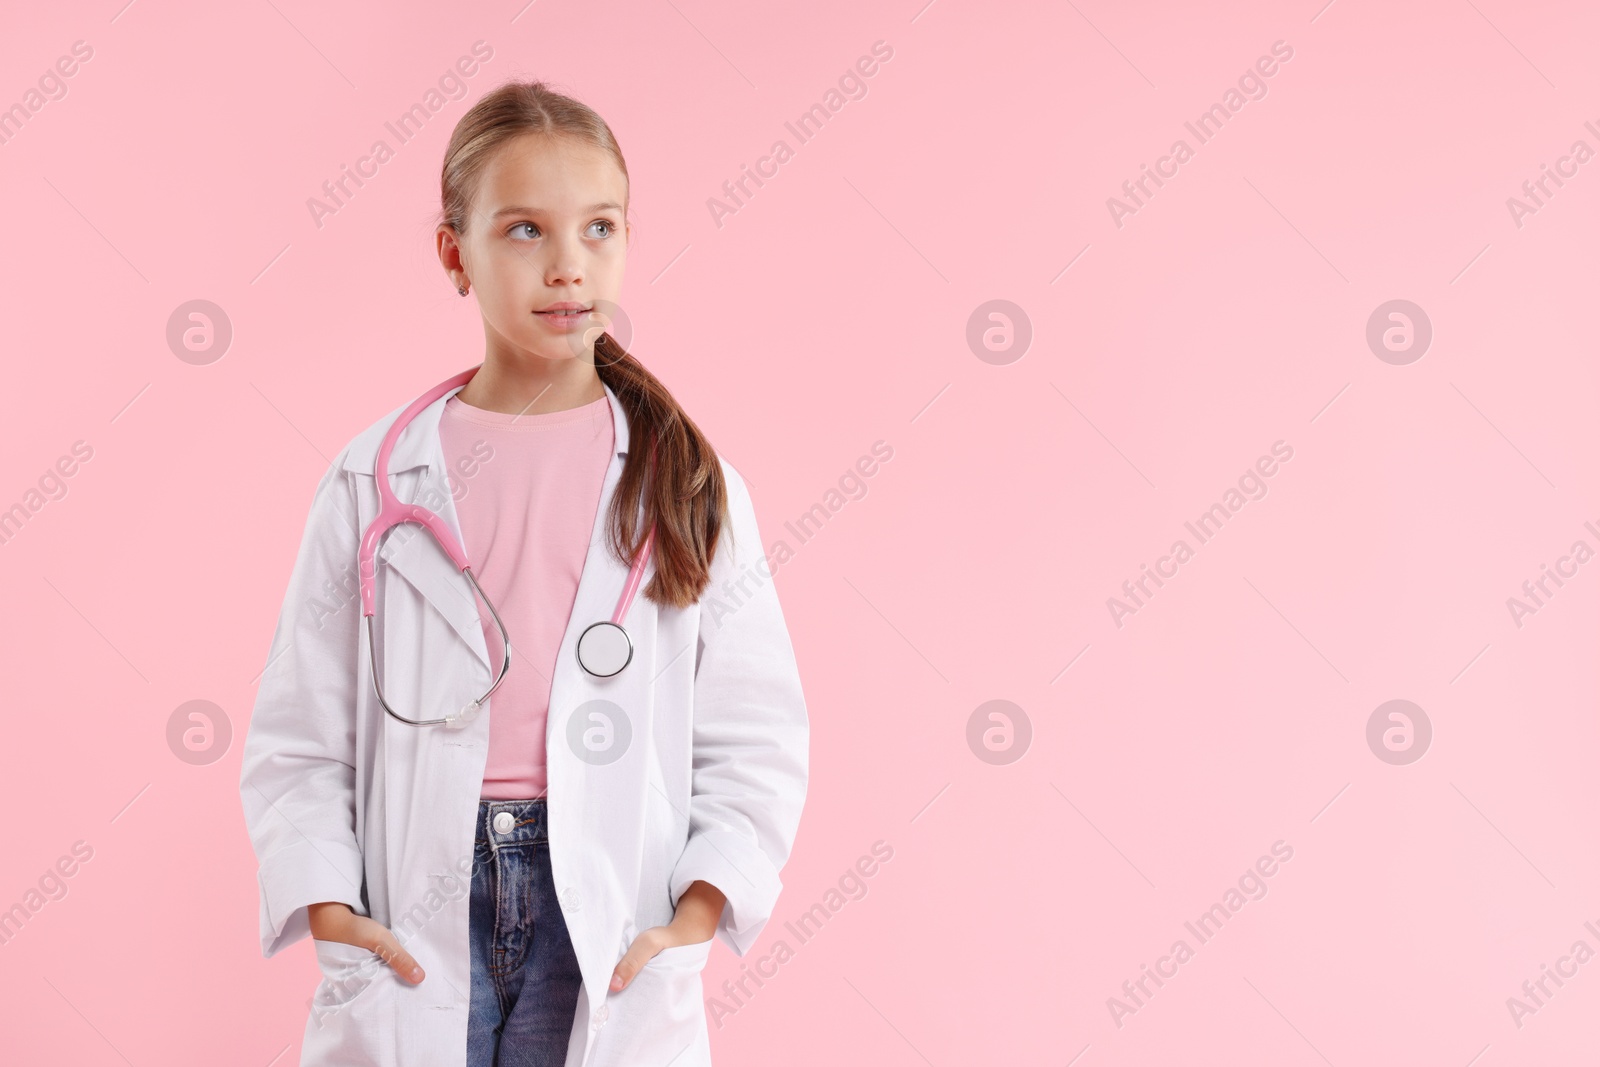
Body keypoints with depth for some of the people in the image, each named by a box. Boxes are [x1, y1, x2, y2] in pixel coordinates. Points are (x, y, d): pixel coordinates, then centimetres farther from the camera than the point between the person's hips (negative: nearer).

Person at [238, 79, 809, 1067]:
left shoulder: (686, 480, 2)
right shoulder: (377, 479, 2)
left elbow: (755, 737, 1)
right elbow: (301, 734, 4)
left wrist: (693, 918, -9)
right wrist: (327, 906, -8)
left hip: (609, 902, 0)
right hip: (418, 915, 0)